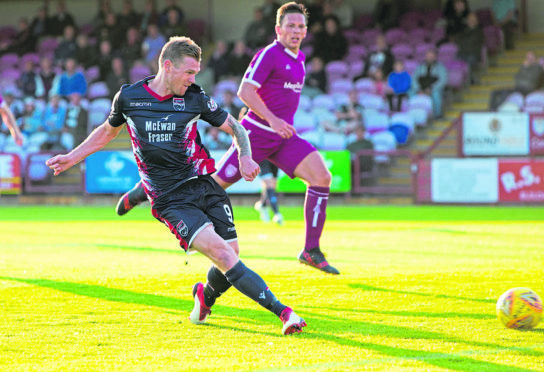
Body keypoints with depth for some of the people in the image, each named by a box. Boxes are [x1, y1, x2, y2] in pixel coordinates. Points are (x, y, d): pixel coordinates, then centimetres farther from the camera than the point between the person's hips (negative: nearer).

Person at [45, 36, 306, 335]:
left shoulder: (195, 98, 2)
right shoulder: (128, 97, 1)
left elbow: (235, 128, 12)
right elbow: (108, 130, 22)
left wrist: (245, 156, -8)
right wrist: (72, 158, 25)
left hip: (203, 185, 3)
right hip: (170, 200, -3)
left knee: (230, 255, -7)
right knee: (220, 251, -22)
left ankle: (206, 295, 29)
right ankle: (280, 310, -29)